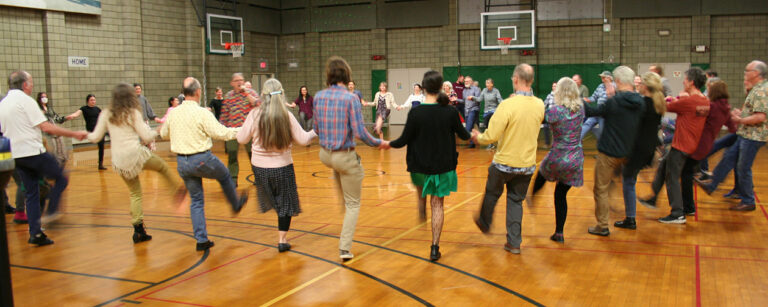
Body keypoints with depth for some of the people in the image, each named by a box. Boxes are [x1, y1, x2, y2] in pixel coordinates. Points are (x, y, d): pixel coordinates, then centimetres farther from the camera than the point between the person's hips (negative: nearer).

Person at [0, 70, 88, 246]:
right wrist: (74, 134, -13)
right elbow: (46, 127, -17)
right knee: (61, 179, 8)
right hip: (32, 151, -8)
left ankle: (35, 233, 10)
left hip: (15, 155, 8)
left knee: (32, 193, 12)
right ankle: (51, 212, -4)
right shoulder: (25, 100, -10)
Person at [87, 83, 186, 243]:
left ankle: (138, 229, 12)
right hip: (136, 154, -5)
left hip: (119, 162, 5)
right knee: (163, 166, 23)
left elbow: (95, 137, 9)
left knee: (135, 193, 14)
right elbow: (146, 137, -5)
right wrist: (155, 132, 16)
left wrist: (87, 134, 30)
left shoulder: (106, 114, 7)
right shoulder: (133, 113, -4)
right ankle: (177, 190, 29)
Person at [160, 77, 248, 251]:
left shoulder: (173, 113, 2)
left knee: (196, 200, 13)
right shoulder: (202, 113, -15)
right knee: (224, 176, 26)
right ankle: (236, 204, 47)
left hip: (182, 162, 5)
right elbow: (220, 133, -16)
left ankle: (201, 240, 14)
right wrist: (238, 131, -1)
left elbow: (164, 134, 17)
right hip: (201, 160, -5)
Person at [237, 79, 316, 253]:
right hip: (282, 167, -1)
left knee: (272, 200, 25)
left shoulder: (255, 114, -12)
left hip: (259, 167, 1)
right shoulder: (287, 116, -13)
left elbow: (242, 139, -2)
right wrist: (314, 132, 13)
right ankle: (282, 240, 15)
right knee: (285, 203, 14)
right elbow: (303, 140, -7)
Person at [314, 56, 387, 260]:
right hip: (345, 156, -5)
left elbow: (317, 129, 8)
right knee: (353, 203, 11)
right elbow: (360, 133, -19)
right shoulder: (351, 98, -17)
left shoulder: (319, 97, -2)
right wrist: (380, 143, -3)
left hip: (325, 154, 5)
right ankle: (344, 249, 9)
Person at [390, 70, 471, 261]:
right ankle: (435, 248, 9)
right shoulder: (451, 112, -11)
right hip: (444, 166, 1)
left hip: (420, 165, -1)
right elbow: (463, 135, 4)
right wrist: (473, 135, 28)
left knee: (420, 184, 36)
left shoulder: (416, 113, -17)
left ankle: (422, 208, 46)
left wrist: (388, 144, 10)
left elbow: (404, 140, -11)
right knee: (438, 204, 8)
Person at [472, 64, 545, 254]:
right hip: (527, 164, 4)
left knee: (492, 194, 22)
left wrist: (478, 138, -2)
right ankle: (514, 243, 16)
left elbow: (491, 136, -22)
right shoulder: (540, 105, -5)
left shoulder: (508, 105, -22)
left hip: (505, 162, -4)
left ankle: (485, 223, 44)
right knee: (516, 200, 16)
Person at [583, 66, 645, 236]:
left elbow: (592, 112, -8)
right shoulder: (640, 103, -2)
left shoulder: (613, 102, -19)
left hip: (609, 153, -6)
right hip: (628, 152, 6)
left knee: (601, 189, 4)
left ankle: (602, 226, 8)